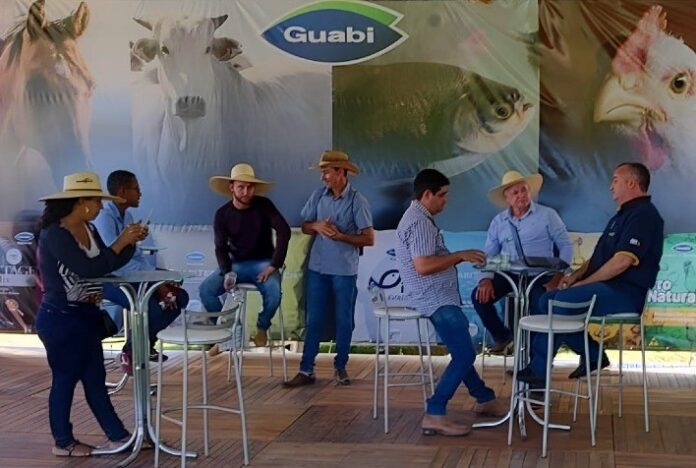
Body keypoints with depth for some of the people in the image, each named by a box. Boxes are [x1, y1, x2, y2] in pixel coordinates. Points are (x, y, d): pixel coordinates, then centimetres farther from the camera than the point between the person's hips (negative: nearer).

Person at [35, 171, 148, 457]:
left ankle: (117, 436, 17)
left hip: (86, 315, 8)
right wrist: (120, 242, -21)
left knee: (95, 379, 12)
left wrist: (131, 242, -5)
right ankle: (63, 442, 17)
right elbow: (90, 269, -28)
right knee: (65, 379, 3)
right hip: (60, 319, -8)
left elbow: (108, 265, 9)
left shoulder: (88, 229, 7)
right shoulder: (54, 234, -20)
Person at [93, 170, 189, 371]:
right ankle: (130, 352, -3)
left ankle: (146, 343, 15)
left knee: (178, 296, -1)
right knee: (153, 307, -28)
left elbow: (137, 255, 12)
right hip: (109, 280, -9)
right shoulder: (104, 217, -18)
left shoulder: (127, 216, 11)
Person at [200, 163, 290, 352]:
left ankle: (262, 328, -1)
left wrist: (274, 265, -22)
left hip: (262, 262, -2)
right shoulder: (222, 214, -5)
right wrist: (226, 273, -22)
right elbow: (221, 248, -4)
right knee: (206, 289, -21)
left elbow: (284, 231, -17)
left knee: (273, 291, -33)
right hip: (236, 264, 2)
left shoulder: (264, 205, -10)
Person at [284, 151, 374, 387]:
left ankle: (340, 367, 23)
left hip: (345, 271, -3)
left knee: (344, 321, 8)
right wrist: (316, 226, -12)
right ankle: (306, 370, 12)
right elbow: (304, 227, 10)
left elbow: (369, 239, -10)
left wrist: (341, 236, -20)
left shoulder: (357, 201, -9)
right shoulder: (318, 196, 2)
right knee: (314, 320, 6)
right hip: (317, 268, 3)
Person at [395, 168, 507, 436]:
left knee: (461, 352, 21)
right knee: (464, 355, -15)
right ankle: (434, 415, -16)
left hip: (437, 295, 12)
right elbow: (423, 266, -27)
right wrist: (460, 256, -18)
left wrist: (459, 258, 7)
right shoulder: (420, 223, -18)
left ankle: (485, 399, 34)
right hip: (434, 298, -12)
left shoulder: (419, 218, 16)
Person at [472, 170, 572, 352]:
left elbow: (566, 246, 0)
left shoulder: (547, 215, 1)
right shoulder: (498, 221, 11)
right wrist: (486, 279, -11)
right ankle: (502, 335, 11)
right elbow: (488, 254, 8)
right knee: (479, 295, -18)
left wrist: (558, 277, -13)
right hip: (508, 274, 4)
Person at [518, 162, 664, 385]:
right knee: (547, 300, 0)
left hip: (625, 294, -10)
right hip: (607, 289, 10)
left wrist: (583, 283, -15)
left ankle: (539, 369, -20)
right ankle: (592, 355, 4)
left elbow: (622, 261, -22)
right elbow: (598, 257, 23)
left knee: (564, 299, -28)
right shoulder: (623, 215, 22)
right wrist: (576, 275, 5)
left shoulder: (643, 215, -11)